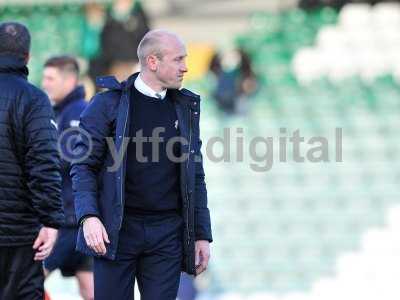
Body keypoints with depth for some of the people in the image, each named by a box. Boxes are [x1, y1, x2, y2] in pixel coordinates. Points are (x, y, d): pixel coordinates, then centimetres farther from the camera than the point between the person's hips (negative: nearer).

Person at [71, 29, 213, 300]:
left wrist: (202, 234, 9)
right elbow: (84, 164, -1)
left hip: (167, 234, 3)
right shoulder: (109, 103, 0)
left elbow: (195, 177, 15)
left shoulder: (185, 108, 12)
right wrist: (88, 216, -15)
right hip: (116, 231, -3)